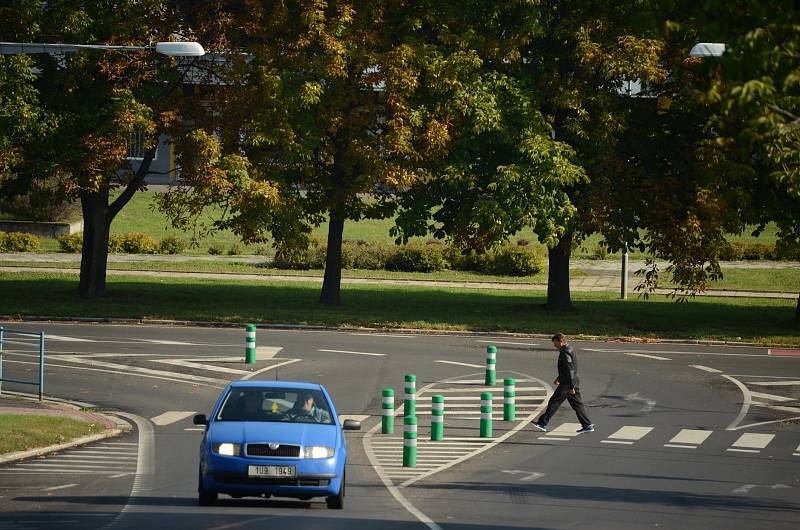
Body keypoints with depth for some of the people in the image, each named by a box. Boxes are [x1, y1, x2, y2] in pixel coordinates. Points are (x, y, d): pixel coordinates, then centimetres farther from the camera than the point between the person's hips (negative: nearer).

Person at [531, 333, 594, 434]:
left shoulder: (565, 353, -18)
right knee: (577, 404, 10)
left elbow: (570, 371, -22)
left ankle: (543, 423, 2)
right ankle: (588, 425, 8)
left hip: (567, 384, -10)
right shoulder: (569, 350, 14)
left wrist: (571, 387, -23)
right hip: (574, 383, 10)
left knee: (554, 402, -2)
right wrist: (559, 378, 33)